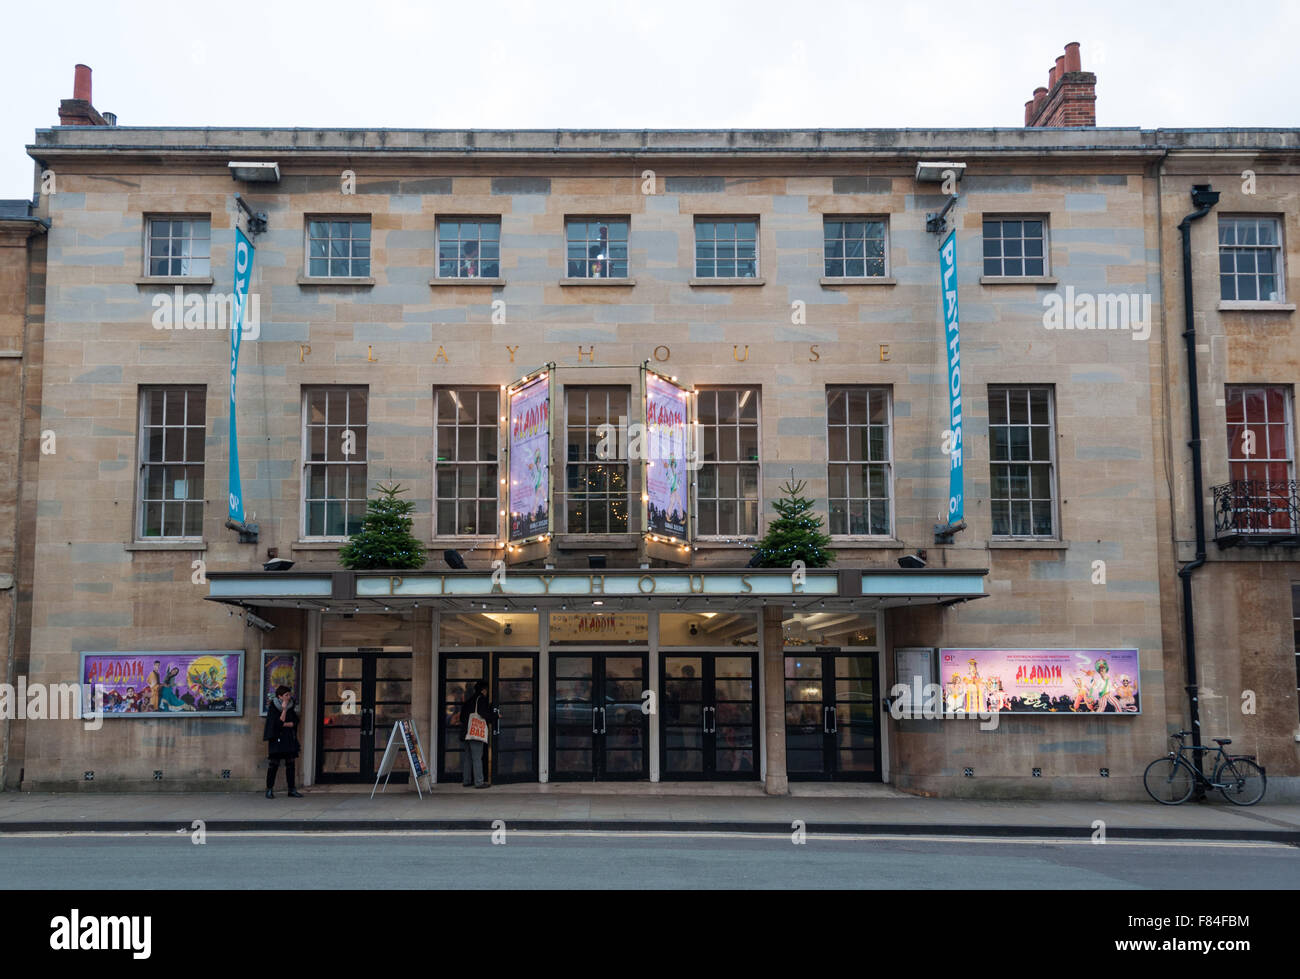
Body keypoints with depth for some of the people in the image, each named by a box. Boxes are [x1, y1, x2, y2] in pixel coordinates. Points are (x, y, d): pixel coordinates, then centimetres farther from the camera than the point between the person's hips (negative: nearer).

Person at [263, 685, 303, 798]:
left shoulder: (290, 706, 7)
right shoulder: (273, 707, -7)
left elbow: (295, 721, 0)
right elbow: (279, 722, -15)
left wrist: (285, 724, -13)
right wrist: (284, 710, -20)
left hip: (289, 739, 5)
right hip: (277, 739, -5)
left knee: (290, 763, 3)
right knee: (274, 763, -6)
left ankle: (291, 790, 6)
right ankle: (269, 790, 1)